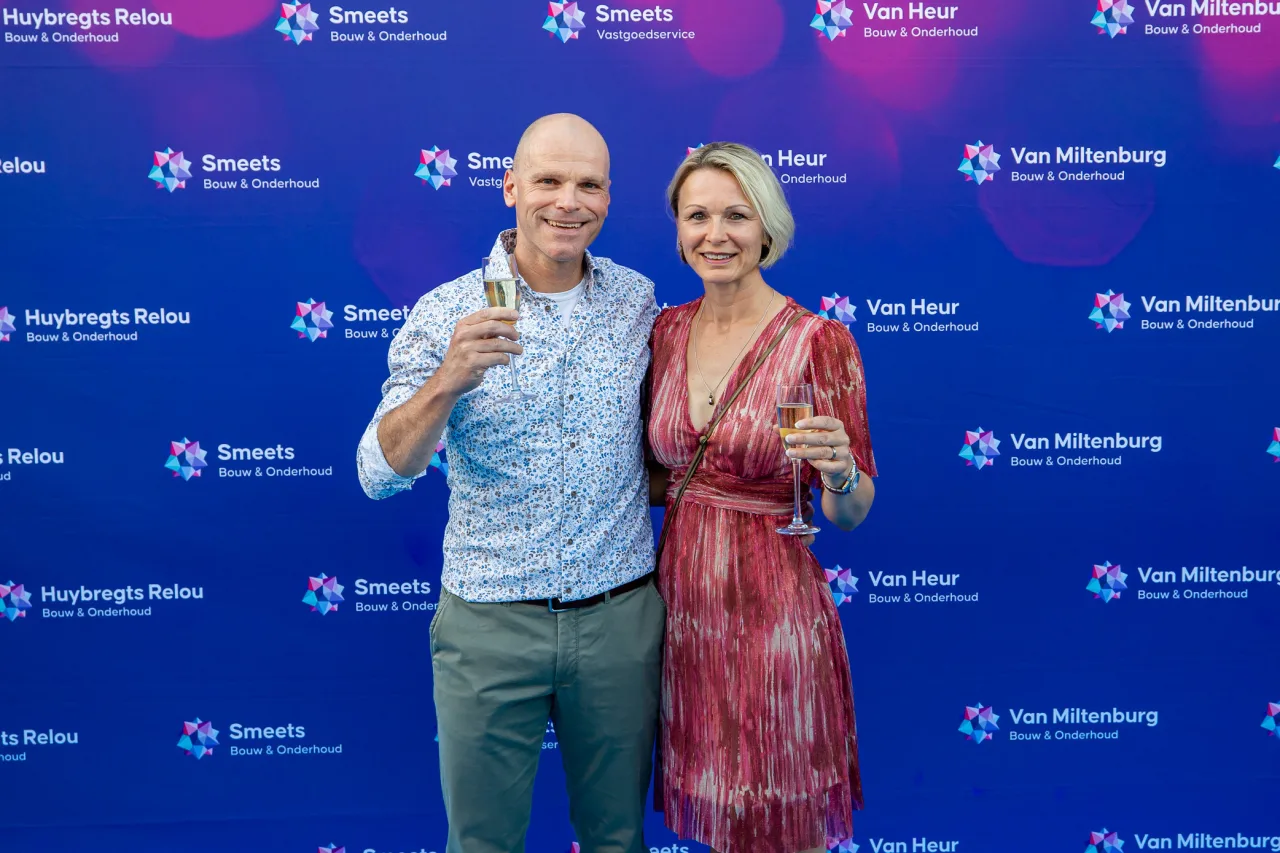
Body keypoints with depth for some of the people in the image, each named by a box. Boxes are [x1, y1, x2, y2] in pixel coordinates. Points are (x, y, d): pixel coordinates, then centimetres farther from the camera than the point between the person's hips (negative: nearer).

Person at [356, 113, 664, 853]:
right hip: (489, 624, -2)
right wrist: (448, 382, -32)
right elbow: (381, 473, -16)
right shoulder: (448, 313, -8)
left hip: (620, 618, 2)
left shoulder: (636, 299, 1)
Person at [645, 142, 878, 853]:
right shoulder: (666, 330, 2)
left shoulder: (820, 341, -12)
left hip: (773, 608, -4)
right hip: (682, 600, 5)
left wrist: (840, 474, -27)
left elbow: (850, 514, -9)